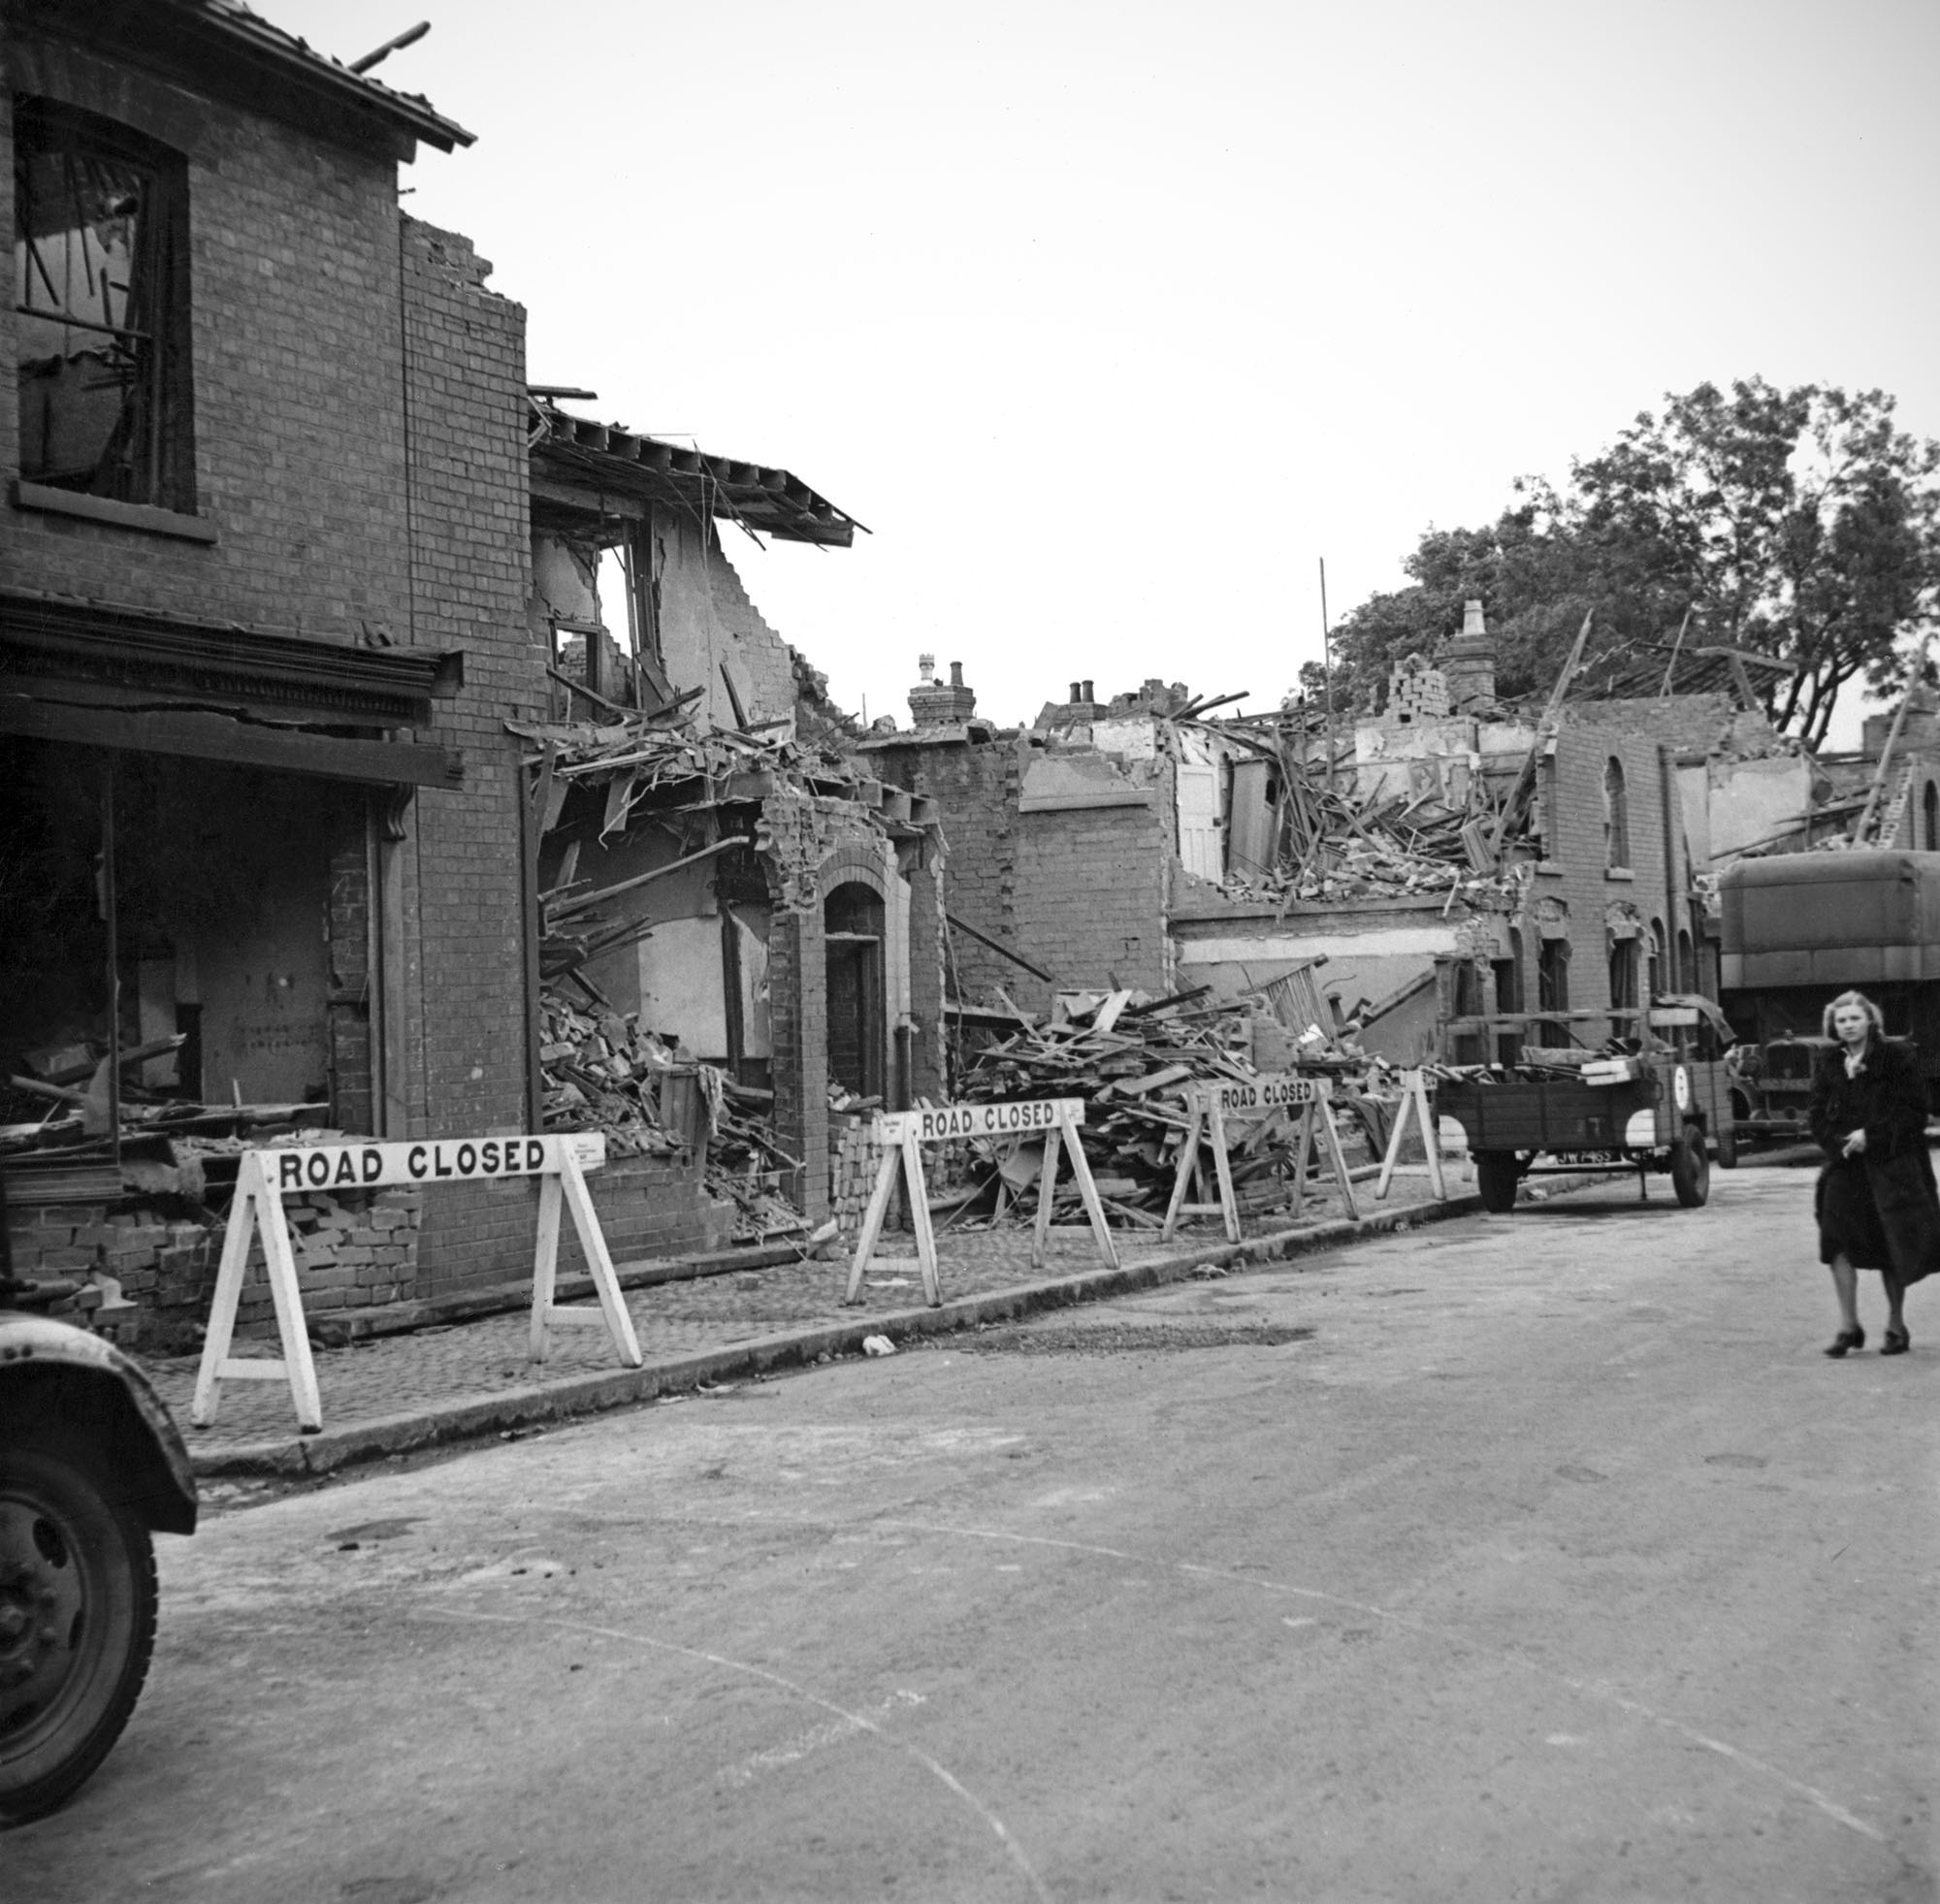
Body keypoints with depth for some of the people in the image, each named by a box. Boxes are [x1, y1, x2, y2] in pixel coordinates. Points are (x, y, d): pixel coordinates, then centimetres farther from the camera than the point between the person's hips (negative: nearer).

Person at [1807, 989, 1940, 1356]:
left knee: (1892, 1248, 3)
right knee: (1837, 1241, -9)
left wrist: (1871, 1136, -15)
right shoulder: (1827, 1064, 8)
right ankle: (1848, 1326, -2)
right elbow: (1818, 1116, 9)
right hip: (1845, 1164, 3)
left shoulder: (1895, 1058, -3)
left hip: (1891, 1164, -3)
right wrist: (1838, 1144, -10)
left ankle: (1896, 1326, 17)